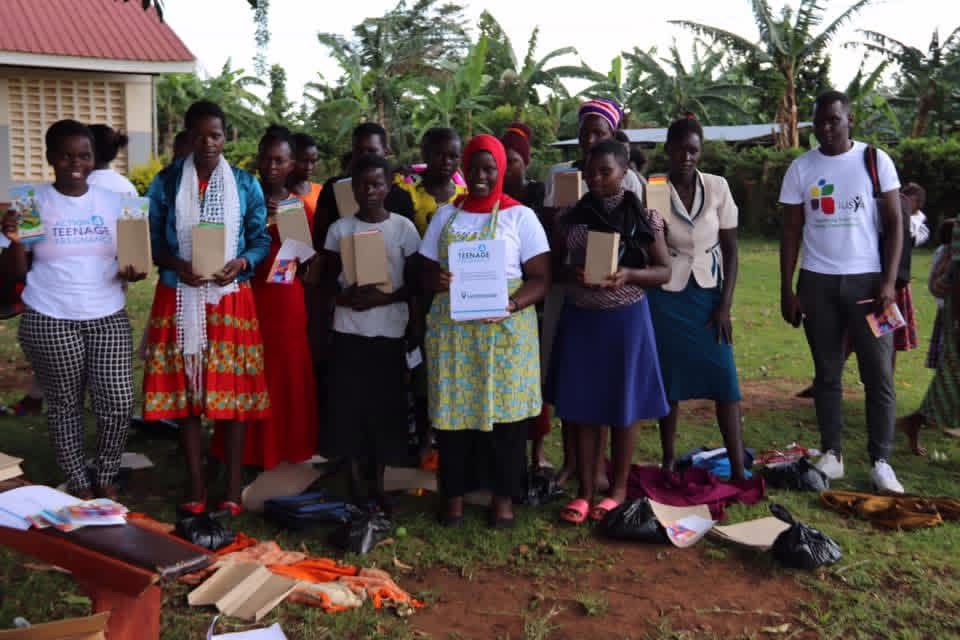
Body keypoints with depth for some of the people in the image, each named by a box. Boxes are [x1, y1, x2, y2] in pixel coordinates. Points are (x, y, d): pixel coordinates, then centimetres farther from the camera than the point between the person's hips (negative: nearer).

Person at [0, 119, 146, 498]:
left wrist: (132, 272, -9)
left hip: (108, 318, 2)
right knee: (64, 404, 7)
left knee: (119, 403, -2)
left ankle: (106, 477, 21)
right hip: (50, 322, -2)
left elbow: (128, 258, 14)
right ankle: (79, 484, 22)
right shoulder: (33, 203, -1)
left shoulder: (112, 202, 7)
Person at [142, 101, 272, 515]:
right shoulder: (166, 182, 4)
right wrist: (175, 263, -16)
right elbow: (151, 239, 4)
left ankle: (233, 489, 8)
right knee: (184, 390, 3)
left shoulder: (245, 184, 4)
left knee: (233, 392, -1)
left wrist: (240, 263, -16)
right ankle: (195, 486, 13)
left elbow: (261, 238, 4)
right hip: (179, 298, 1)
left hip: (230, 298, 0)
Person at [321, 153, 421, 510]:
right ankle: (355, 481, 16)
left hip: (389, 332, -1)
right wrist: (344, 296, -15)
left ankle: (377, 482, 19)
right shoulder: (339, 229, 3)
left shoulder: (404, 228, -1)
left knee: (386, 406, 4)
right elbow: (326, 279, 6)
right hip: (348, 331, 1)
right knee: (349, 405, 2)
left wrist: (384, 297, -16)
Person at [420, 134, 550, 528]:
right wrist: (436, 281, -12)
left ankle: (503, 496, 14)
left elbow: (540, 279, -4)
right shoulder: (445, 215, 11)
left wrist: (512, 305, -23)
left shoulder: (520, 216, 0)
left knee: (504, 409, 1)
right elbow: (426, 272, 13)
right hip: (452, 330, 3)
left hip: (504, 330, -2)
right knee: (453, 408, 3)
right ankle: (454, 494, 16)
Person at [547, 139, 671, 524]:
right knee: (582, 407, 6)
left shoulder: (644, 217, -3)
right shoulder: (572, 217, 2)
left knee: (622, 408, 7)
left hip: (625, 319, -2)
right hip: (579, 319, 2)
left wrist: (629, 274, -20)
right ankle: (585, 491, 17)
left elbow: (664, 272, -2)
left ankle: (618, 489, 22)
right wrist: (572, 273, -13)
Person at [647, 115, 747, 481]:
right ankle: (668, 461, 16)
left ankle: (739, 469, 0)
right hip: (667, 297, -1)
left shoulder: (717, 188, -2)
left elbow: (730, 250, 1)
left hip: (709, 293, 1)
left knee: (725, 379, -5)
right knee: (668, 379, 4)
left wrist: (725, 305, -5)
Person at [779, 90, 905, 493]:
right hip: (817, 281, 2)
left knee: (879, 375, -1)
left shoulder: (875, 161, 0)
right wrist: (786, 289, 1)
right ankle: (832, 453, 16)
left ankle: (881, 461, 7)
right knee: (827, 373, 8)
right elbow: (791, 232, 6)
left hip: (866, 279, -1)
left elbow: (894, 224, -1)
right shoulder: (801, 169, 5)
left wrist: (889, 282, -10)